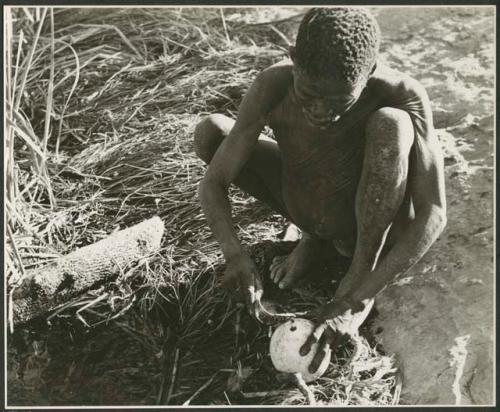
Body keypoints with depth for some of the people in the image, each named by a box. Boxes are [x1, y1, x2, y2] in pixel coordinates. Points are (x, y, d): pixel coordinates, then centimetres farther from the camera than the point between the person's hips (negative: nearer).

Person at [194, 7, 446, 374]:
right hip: (309, 214, 4)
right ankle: (315, 236, 4)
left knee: (391, 123, -33)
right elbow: (212, 184, -22)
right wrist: (235, 254, -40)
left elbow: (433, 214, -32)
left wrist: (355, 302, -39)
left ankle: (359, 277, -13)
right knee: (209, 132, -11)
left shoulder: (403, 96, -30)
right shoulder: (273, 86, -25)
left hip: (373, 229, -3)